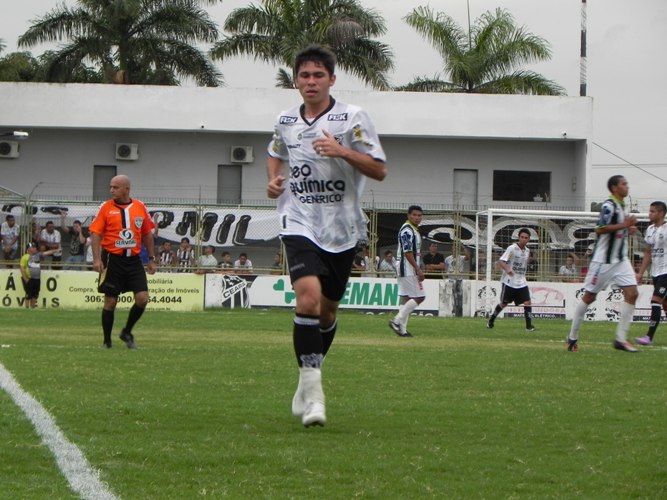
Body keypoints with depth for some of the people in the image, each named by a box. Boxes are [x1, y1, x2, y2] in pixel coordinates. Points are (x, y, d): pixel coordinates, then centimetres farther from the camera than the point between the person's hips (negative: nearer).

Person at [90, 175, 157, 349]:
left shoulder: (140, 207, 6)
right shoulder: (106, 207, -2)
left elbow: (147, 234, 13)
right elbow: (96, 234, -4)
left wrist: (151, 259, 11)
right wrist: (97, 259, -15)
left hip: (134, 259, 2)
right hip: (112, 259, -2)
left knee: (142, 298, -6)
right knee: (110, 301, 0)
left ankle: (127, 332, 15)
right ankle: (107, 341, 12)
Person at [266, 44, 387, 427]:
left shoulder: (352, 118, -4)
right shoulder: (286, 121, 6)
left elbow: (379, 170, -7)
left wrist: (343, 152, -23)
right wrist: (274, 179, 7)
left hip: (342, 228, 0)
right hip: (300, 224, 0)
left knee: (328, 310, 11)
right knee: (308, 296, -22)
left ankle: (310, 378, 35)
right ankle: (312, 393, -22)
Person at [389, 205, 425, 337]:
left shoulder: (415, 230, 18)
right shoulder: (407, 230, -13)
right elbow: (407, 252, -20)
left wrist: (418, 270, 17)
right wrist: (418, 269, -21)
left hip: (411, 271, 10)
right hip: (407, 269, -10)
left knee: (406, 298, 8)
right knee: (419, 297, -10)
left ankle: (402, 329, 7)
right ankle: (397, 321, -11)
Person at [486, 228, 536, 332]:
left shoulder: (527, 250, 7)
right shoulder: (512, 248, -12)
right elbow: (501, 261, -22)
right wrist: (507, 269, -38)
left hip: (521, 282, 4)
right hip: (509, 281, -4)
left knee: (527, 302, -10)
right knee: (503, 303, 8)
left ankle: (529, 325, -5)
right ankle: (491, 320, 30)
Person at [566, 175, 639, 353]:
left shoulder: (621, 206, 15)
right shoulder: (609, 206, -14)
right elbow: (600, 229, -25)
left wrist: (628, 229, 8)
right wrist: (624, 225, -24)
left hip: (621, 260, 8)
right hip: (603, 260, -8)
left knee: (631, 293, -7)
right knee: (589, 297, 1)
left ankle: (621, 338, -7)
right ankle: (572, 337, 14)